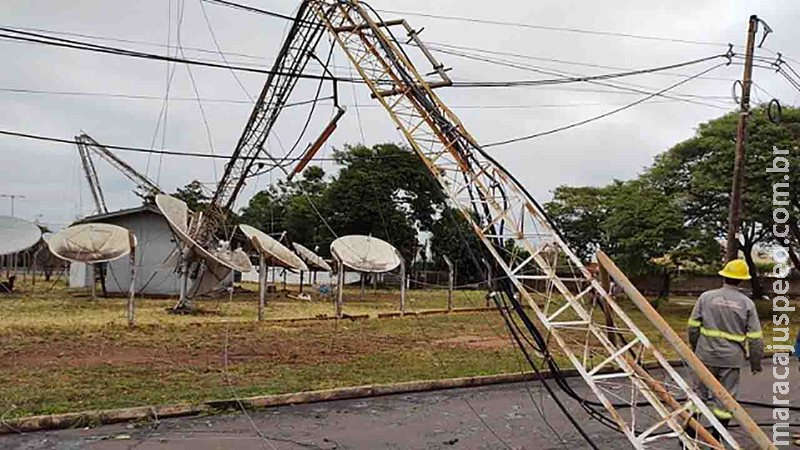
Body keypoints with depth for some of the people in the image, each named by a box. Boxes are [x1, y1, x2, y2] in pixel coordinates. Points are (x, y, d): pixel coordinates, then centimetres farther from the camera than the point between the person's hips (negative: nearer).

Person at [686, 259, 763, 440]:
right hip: (731, 358, -1)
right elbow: (755, 338, -1)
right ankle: (716, 440, 15)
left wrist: (695, 349, 16)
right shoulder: (747, 303, -4)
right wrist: (756, 363, 10)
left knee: (699, 394, 11)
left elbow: (693, 327, 0)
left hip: (706, 355, 1)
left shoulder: (706, 297, -3)